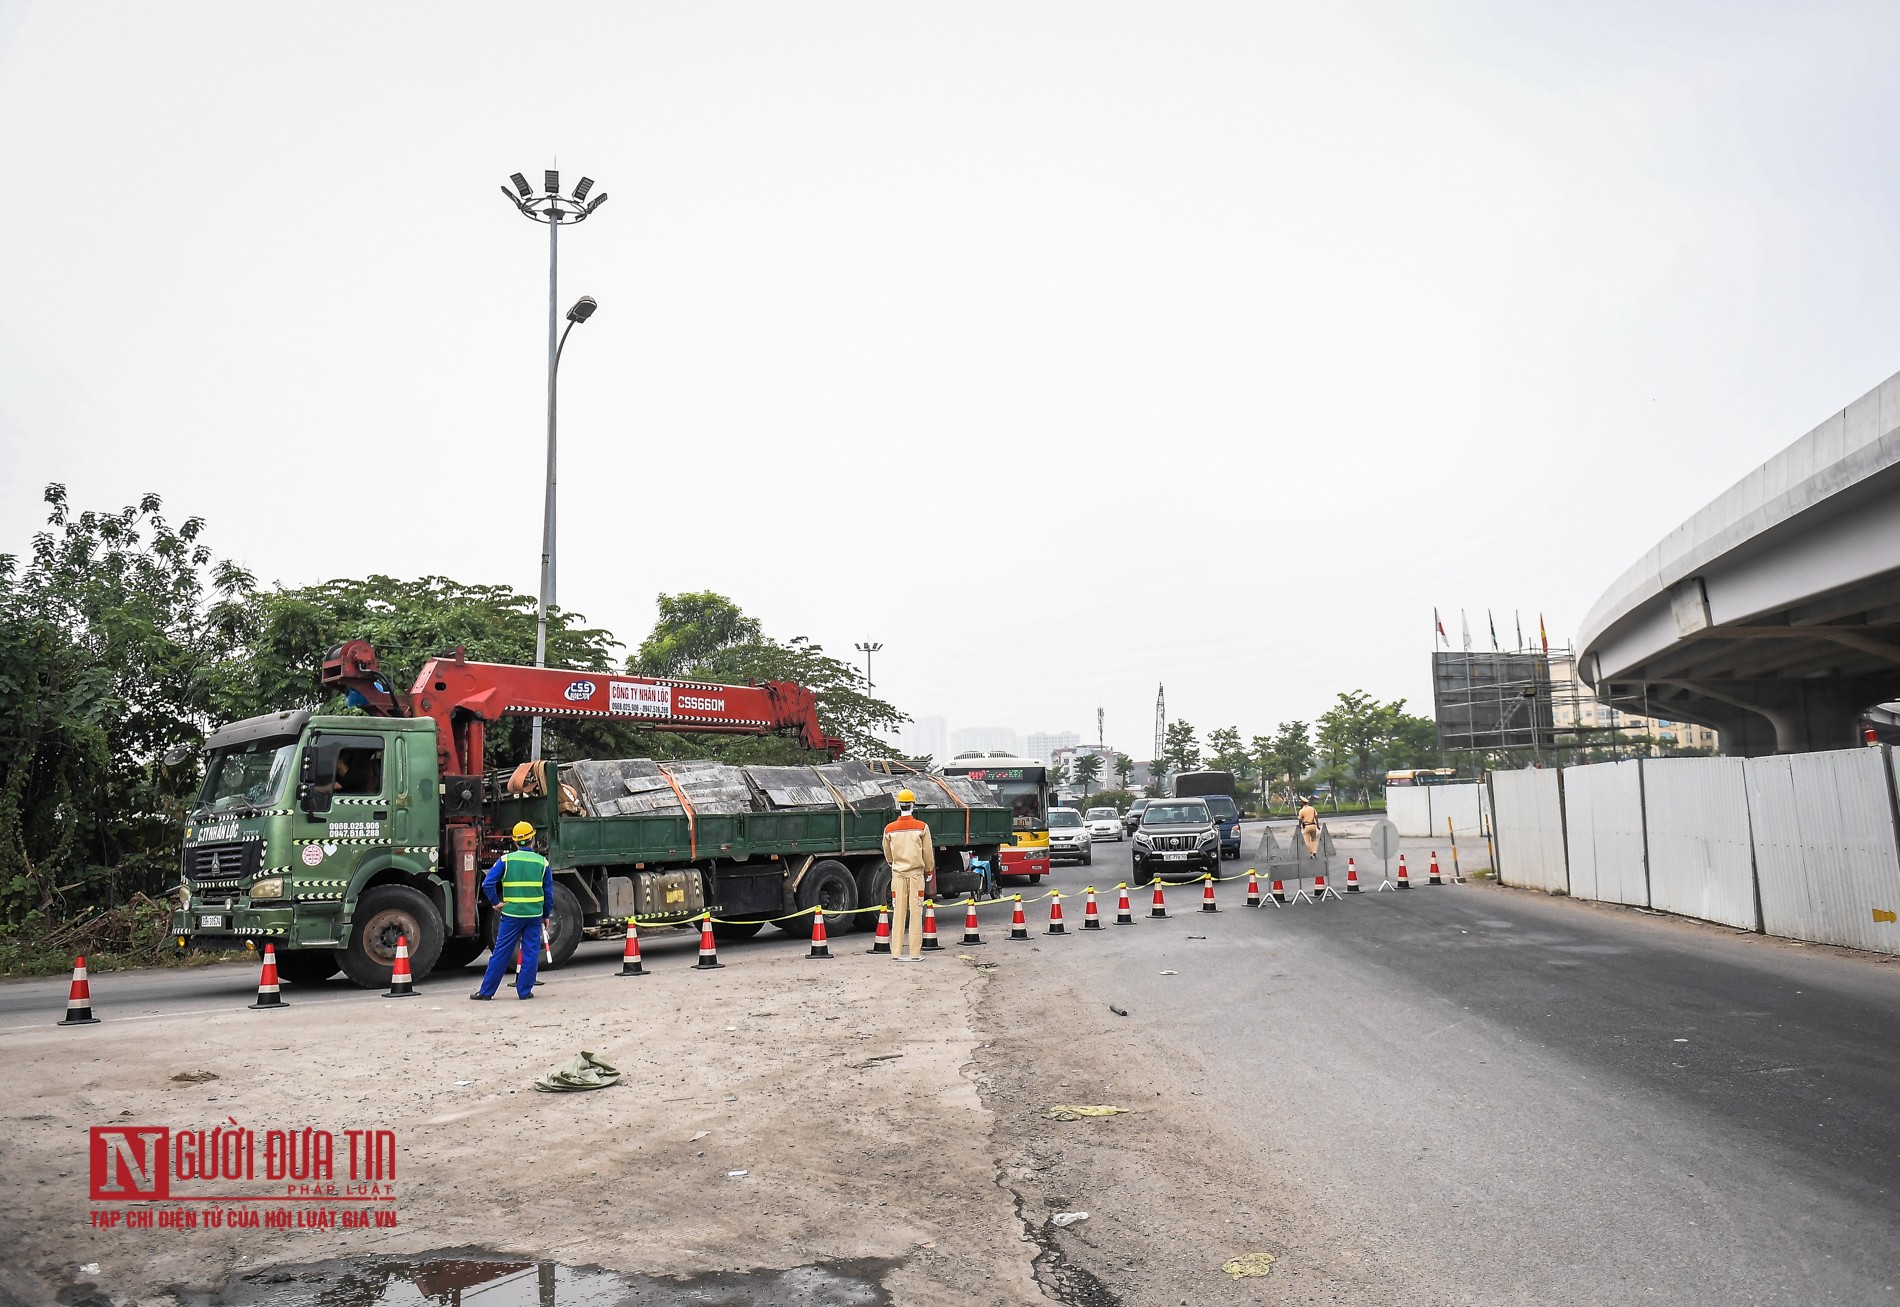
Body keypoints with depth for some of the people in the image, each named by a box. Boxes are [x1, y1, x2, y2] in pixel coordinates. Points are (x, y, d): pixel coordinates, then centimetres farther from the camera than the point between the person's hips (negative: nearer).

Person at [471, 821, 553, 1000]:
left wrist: (497, 902, 2)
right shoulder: (542, 862, 2)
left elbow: (488, 884, -10)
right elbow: (549, 892, 5)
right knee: (530, 954, 8)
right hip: (535, 916, 1)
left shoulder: (506, 859, -3)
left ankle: (486, 991, 11)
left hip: (511, 915, -1)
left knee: (501, 953, 5)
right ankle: (525, 991, 10)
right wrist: (546, 915, 15)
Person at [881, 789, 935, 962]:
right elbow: (928, 852, 1)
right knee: (916, 912, 2)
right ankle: (915, 953, 2)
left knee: (898, 912, 6)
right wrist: (929, 870, 18)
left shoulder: (889, 829, -1)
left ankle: (896, 952, 8)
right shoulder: (922, 827, -6)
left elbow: (887, 855, 12)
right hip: (916, 872, -2)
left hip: (898, 873, 2)